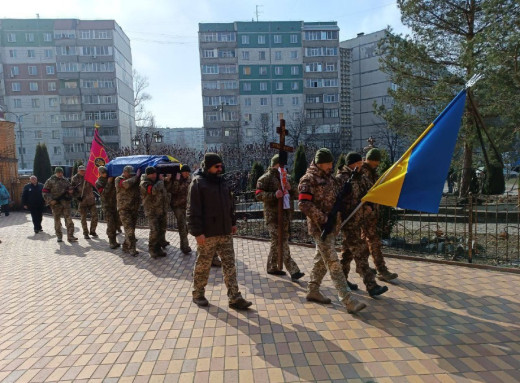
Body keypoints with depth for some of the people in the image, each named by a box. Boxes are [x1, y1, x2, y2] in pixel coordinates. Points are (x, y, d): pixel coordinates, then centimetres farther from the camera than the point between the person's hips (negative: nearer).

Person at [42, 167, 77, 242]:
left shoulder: (65, 180, 14)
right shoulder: (50, 181, 2)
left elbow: (70, 187, 25)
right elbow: (45, 192, -1)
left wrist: (70, 190, 0)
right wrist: (50, 200, -11)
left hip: (65, 202, 3)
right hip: (56, 203, -2)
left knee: (68, 219, -5)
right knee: (57, 220, 6)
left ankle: (70, 236, -4)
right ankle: (59, 236, 17)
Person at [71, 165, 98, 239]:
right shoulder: (75, 178, 0)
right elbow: (72, 189, 0)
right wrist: (77, 196, -9)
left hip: (91, 199, 2)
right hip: (81, 200, -2)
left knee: (94, 215, 0)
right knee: (83, 218, 4)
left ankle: (92, 231, 15)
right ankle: (85, 233, 15)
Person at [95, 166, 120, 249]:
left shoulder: (112, 178, 7)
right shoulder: (98, 183, -2)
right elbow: (103, 193, -16)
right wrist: (108, 183, -21)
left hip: (115, 204, 4)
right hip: (107, 205, -4)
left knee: (116, 223, 8)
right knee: (110, 223, -11)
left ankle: (113, 241, 22)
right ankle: (112, 242, -5)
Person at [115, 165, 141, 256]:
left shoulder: (133, 180, 13)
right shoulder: (118, 179, -3)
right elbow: (126, 184, -24)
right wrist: (136, 176, -15)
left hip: (134, 208, 6)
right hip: (124, 208, -6)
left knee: (130, 229, 11)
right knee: (129, 229, -12)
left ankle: (126, 247, 24)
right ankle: (132, 249, -10)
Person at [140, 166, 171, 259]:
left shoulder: (157, 181, 10)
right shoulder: (144, 183, -11)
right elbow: (155, 190, -29)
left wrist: (167, 179, 4)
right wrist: (161, 180, -14)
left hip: (162, 210, 7)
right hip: (152, 211, -6)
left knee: (162, 230, 9)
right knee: (154, 231, -11)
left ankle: (158, 248, 22)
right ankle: (151, 249, 6)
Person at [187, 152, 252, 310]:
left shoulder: (221, 181, 13)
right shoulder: (198, 183, -10)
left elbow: (229, 204, 21)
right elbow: (193, 210, -15)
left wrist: (232, 222, 17)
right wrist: (197, 232, -19)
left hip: (225, 232, 7)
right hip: (207, 234, -6)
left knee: (230, 265, 5)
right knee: (203, 265, 8)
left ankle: (235, 298, 10)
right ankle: (198, 294, 27)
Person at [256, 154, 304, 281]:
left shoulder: (285, 177, 21)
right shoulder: (266, 178, -5)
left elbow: (292, 195, 23)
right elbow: (259, 194, -12)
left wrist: (290, 189, 0)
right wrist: (274, 195, -25)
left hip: (285, 214, 9)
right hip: (273, 215, -8)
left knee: (276, 242, 15)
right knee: (282, 243, -10)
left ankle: (272, 267, 27)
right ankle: (293, 271, -11)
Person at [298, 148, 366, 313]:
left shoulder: (329, 177, 14)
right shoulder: (309, 179, -11)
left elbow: (336, 197, 24)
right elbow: (304, 204, -20)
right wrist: (323, 219, -20)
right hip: (319, 227, -9)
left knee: (322, 260, 16)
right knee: (333, 263, -9)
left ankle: (313, 291, 29)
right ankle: (348, 300, -9)